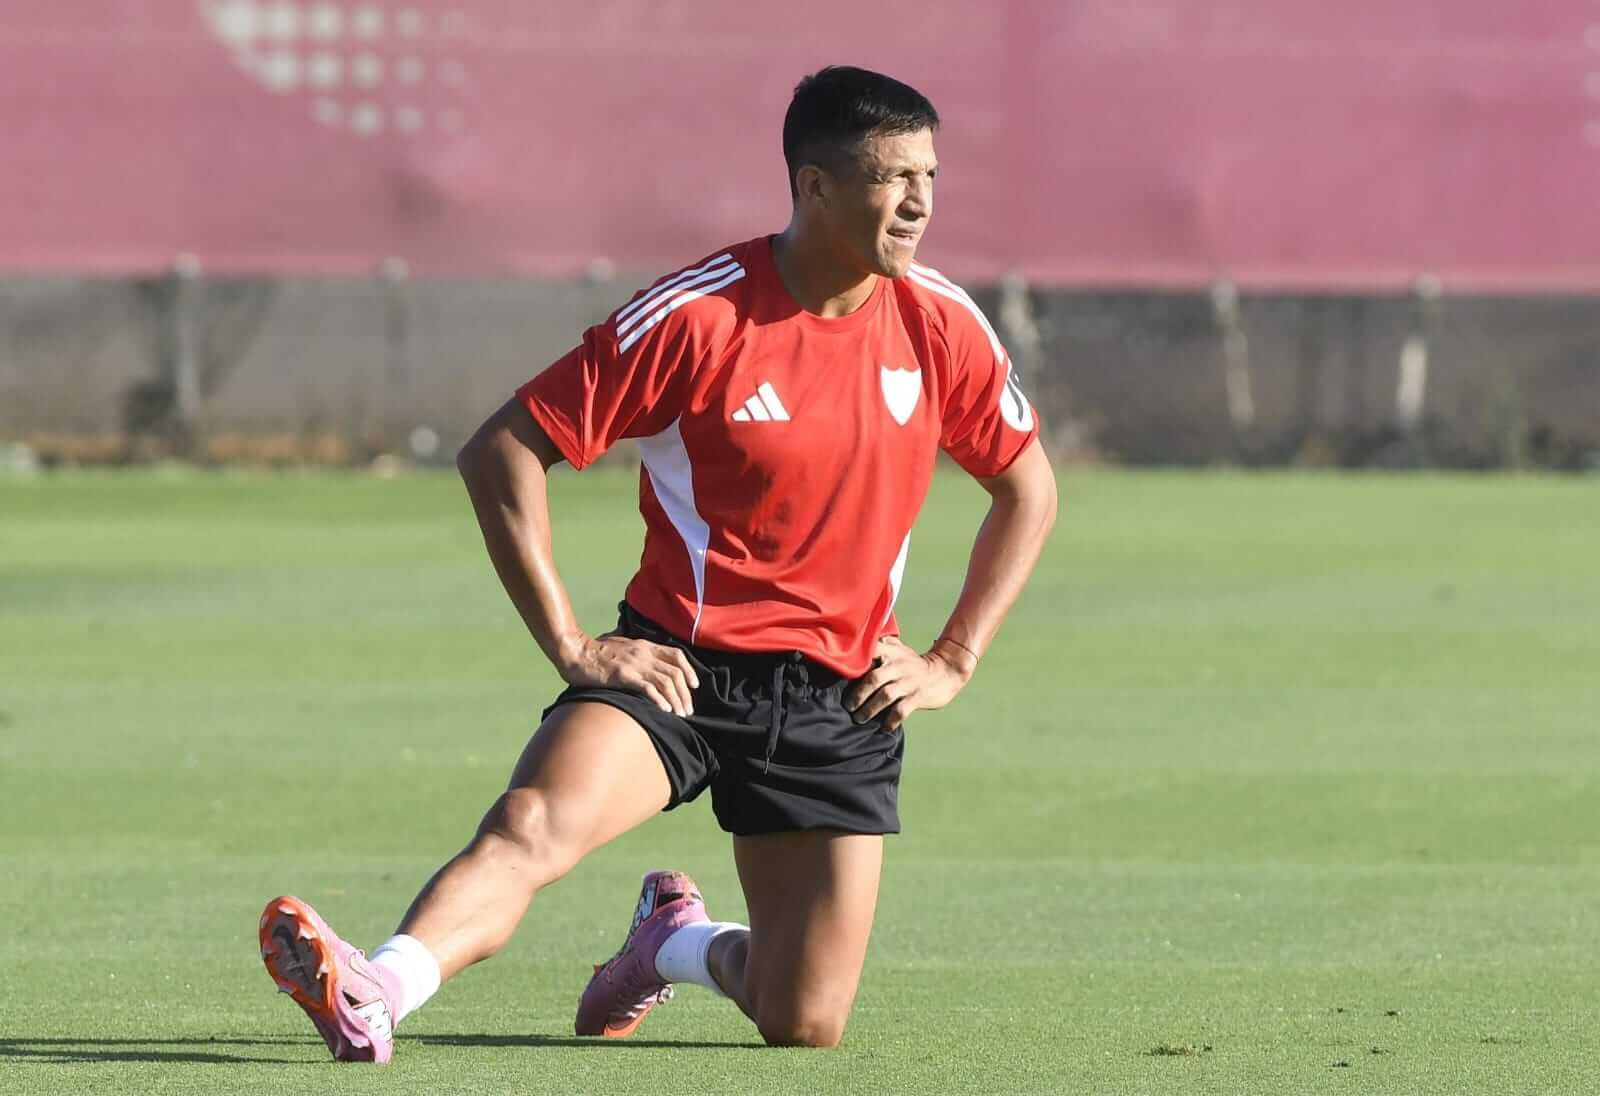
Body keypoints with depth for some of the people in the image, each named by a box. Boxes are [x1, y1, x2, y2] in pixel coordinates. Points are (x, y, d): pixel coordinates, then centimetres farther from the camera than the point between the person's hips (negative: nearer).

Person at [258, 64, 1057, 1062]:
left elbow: (1028, 488, 15)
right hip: (680, 666, -3)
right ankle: (370, 999, -51)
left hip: (844, 698, 3)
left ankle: (682, 944, 33)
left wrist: (953, 661, 5)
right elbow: (501, 452, -10)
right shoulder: (697, 316, -13)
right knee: (533, 822, -32)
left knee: (805, 1027, 2)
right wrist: (569, 643, -13)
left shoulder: (941, 324, -1)